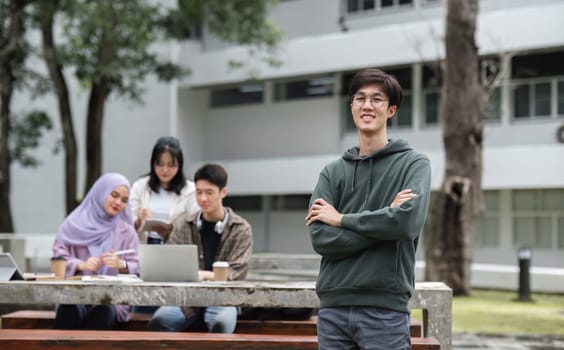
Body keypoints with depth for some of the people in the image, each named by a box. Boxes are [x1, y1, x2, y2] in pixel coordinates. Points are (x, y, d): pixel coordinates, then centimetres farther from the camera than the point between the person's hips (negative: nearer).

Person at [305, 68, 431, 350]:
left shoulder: (414, 164, 2)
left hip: (385, 308, -3)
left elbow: (408, 221, -16)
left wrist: (342, 218, -6)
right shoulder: (332, 172, 10)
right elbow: (320, 238, -3)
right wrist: (384, 219, -12)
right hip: (333, 307, 3)